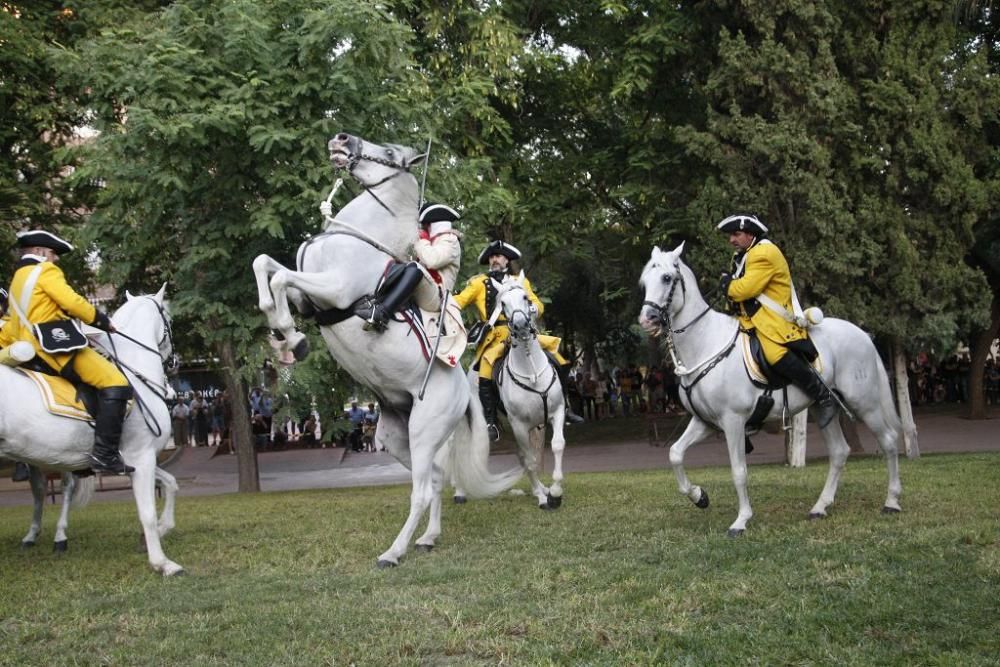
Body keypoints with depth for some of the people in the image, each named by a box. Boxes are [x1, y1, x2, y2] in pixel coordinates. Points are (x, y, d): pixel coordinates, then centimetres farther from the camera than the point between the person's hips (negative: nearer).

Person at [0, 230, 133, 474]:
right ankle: (105, 454, -26)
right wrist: (101, 320, -4)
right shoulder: (44, 270, -2)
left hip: (34, 353, 11)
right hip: (55, 346, -11)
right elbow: (72, 302, -13)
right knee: (116, 383, -17)